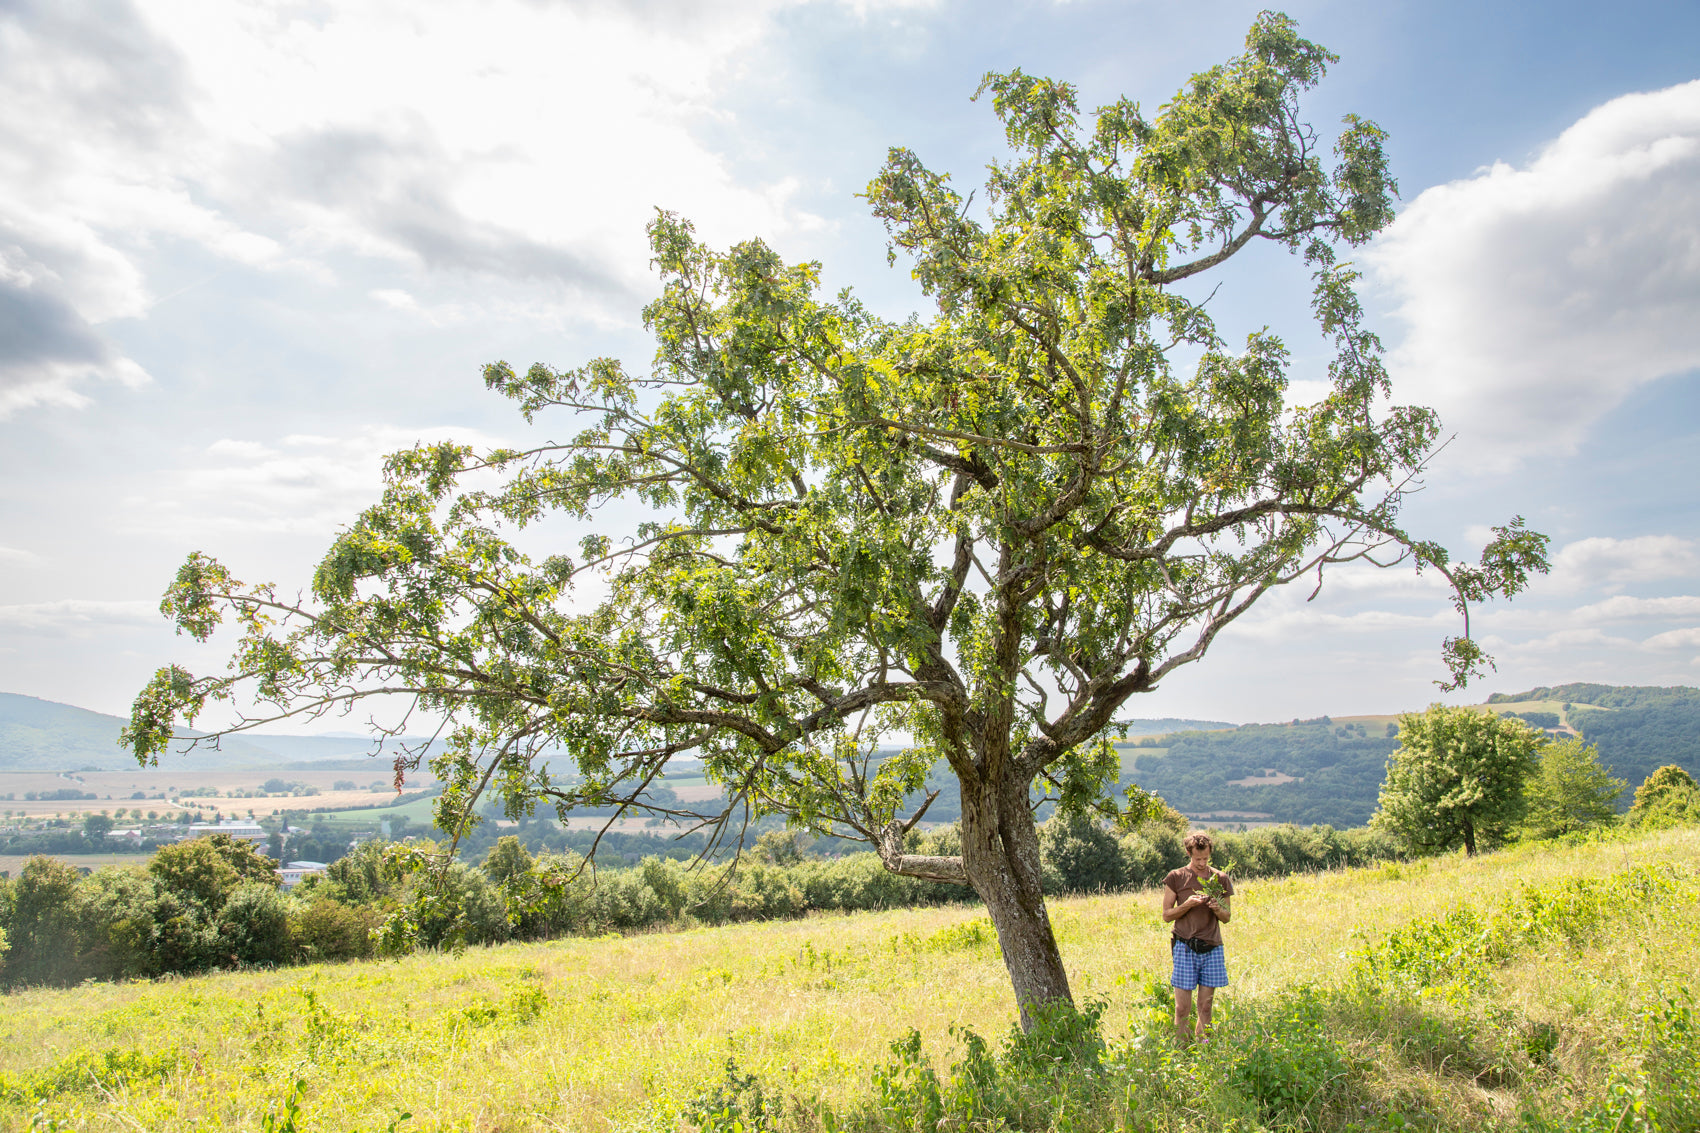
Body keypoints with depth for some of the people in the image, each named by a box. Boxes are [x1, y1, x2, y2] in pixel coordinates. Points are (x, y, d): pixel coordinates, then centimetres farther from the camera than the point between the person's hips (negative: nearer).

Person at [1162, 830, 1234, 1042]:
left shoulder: (1221, 879, 8)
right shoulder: (1176, 877, 1)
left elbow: (1227, 918, 14)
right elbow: (1167, 915, 2)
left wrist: (1218, 909, -9)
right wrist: (1188, 904, -14)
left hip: (1212, 948, 2)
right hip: (1185, 947, -2)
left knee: (1206, 1006, 5)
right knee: (1182, 1008, -2)